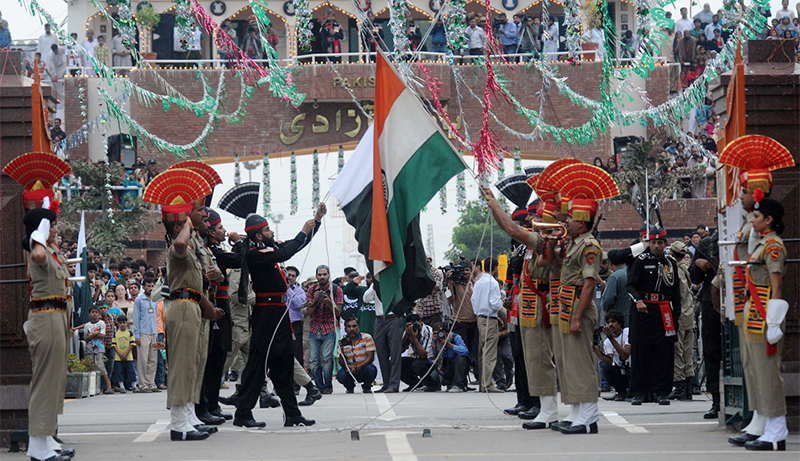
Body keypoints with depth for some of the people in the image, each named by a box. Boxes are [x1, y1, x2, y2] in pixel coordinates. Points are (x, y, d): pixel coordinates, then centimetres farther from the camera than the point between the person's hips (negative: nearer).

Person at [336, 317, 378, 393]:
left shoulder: (367, 337, -6)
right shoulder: (343, 342, -2)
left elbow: (371, 357, -12)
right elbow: (342, 365, -3)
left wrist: (358, 368, -26)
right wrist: (341, 352, -22)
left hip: (363, 368, -1)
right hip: (350, 370, 1)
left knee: (371, 369, -34)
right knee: (341, 375, -31)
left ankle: (366, 387, 0)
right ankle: (350, 387, 7)